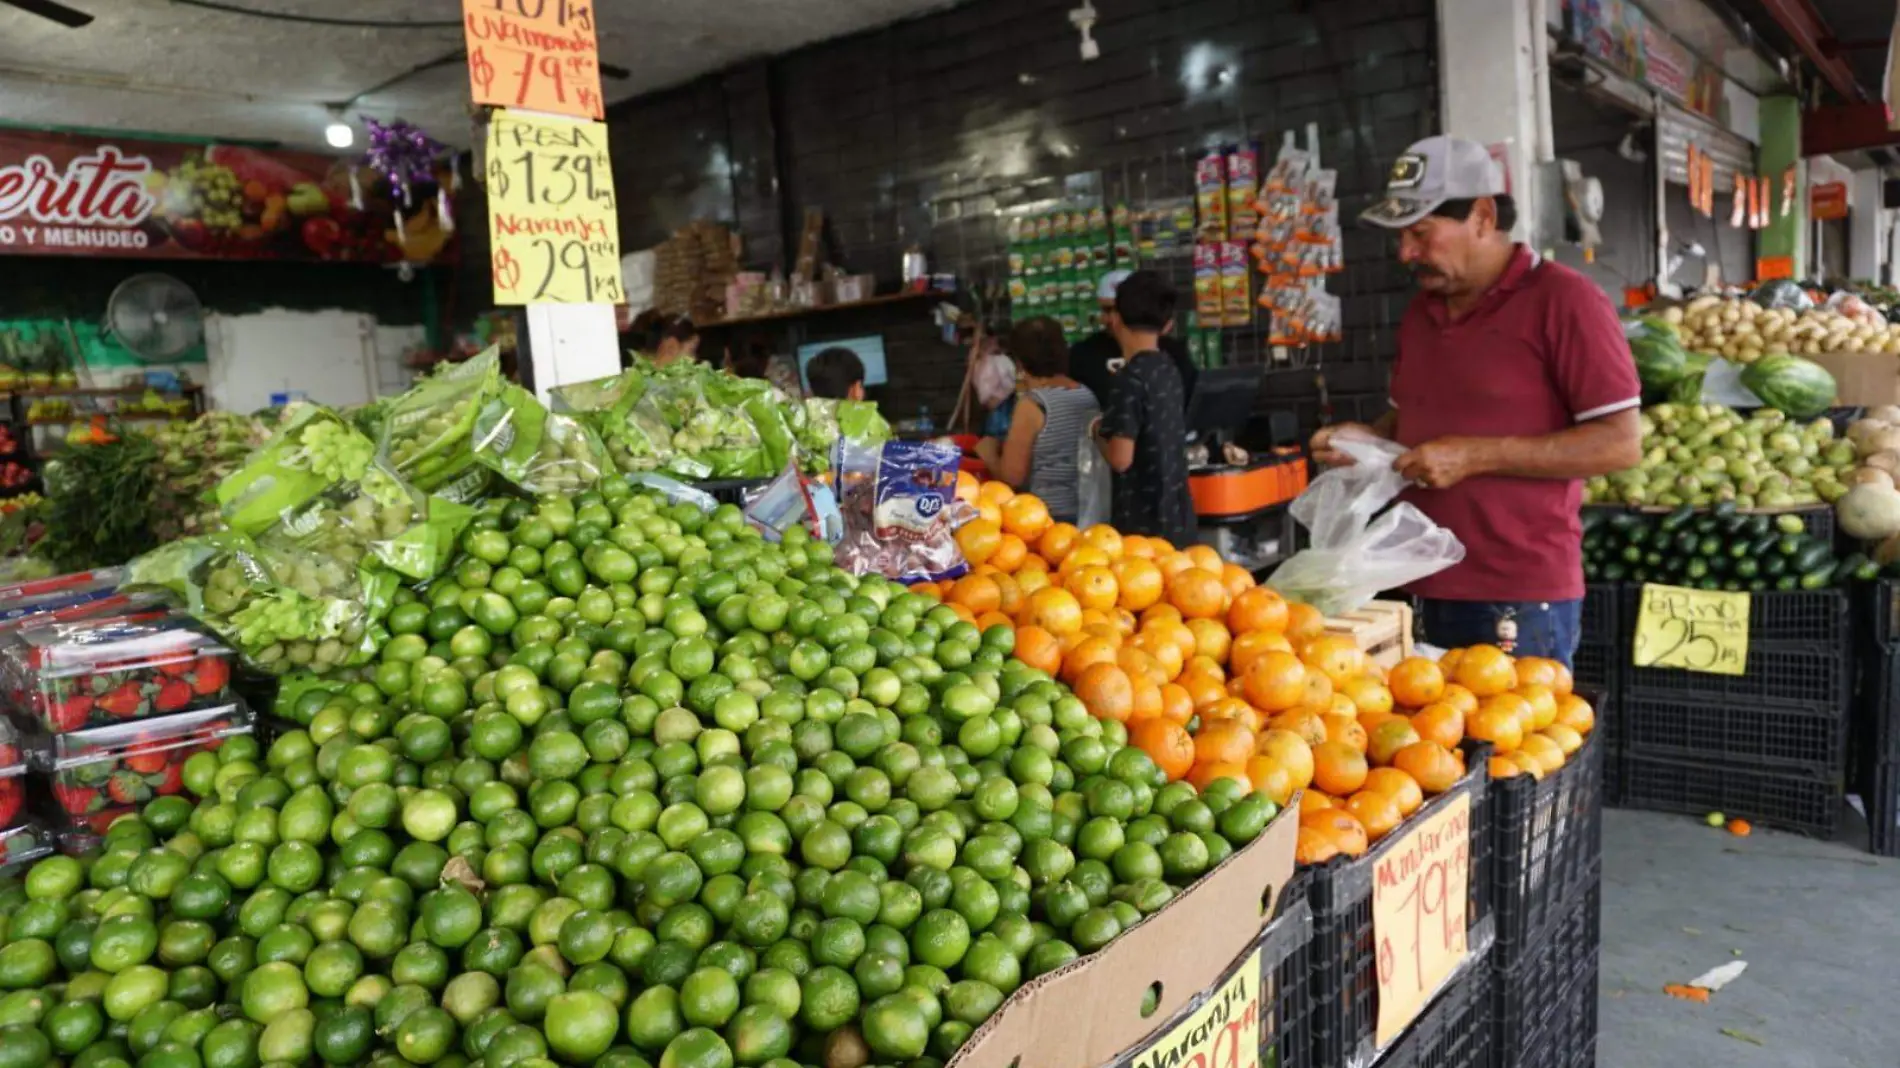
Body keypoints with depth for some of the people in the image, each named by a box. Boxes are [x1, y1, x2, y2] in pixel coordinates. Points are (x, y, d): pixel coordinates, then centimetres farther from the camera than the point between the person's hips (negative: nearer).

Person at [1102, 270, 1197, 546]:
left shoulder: (1131, 377, -16)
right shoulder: (1169, 369, 8)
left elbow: (1121, 458, -20)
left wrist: (1099, 435, -2)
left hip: (1143, 524, -8)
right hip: (1176, 518, 8)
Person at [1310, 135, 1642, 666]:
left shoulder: (1564, 300, -9)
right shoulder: (1421, 311, 13)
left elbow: (1621, 444, -14)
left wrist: (1475, 456, -18)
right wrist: (1369, 437, 3)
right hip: (1432, 588, 7)